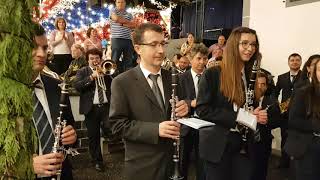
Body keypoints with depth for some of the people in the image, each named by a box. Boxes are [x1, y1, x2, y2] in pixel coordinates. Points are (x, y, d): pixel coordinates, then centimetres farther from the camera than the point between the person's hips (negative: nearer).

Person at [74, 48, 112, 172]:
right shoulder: (83, 71, 7)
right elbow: (77, 86, -10)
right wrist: (92, 76, -16)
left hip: (107, 106, 1)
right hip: (91, 108, 0)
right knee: (93, 136, 7)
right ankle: (97, 161, 22)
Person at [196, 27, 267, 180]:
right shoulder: (212, 74, -10)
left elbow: (256, 107, 16)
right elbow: (202, 109, -14)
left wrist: (260, 115, -7)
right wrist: (237, 116, -20)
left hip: (244, 145, 5)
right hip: (217, 144, -4)